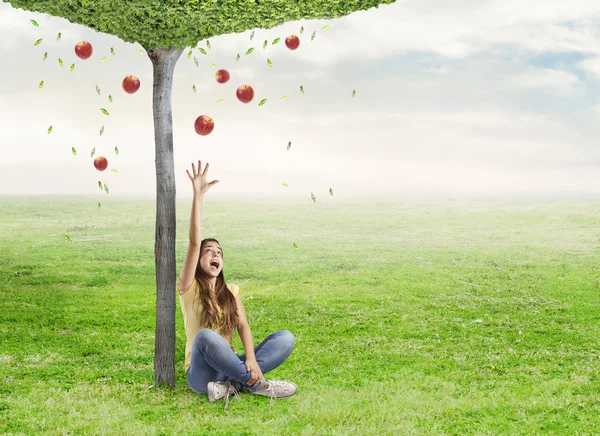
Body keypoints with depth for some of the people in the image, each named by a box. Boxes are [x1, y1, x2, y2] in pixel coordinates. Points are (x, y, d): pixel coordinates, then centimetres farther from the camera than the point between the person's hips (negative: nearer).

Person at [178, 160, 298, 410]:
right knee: (206, 336, -37)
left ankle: (232, 384, -25)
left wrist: (251, 359, -24)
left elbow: (242, 325, -4)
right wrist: (198, 196, -20)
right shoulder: (189, 287, -2)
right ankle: (257, 384, -24)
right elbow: (194, 241, -14)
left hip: (229, 367, 4)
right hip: (202, 376, -4)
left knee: (285, 338, -13)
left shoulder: (231, 291, 12)